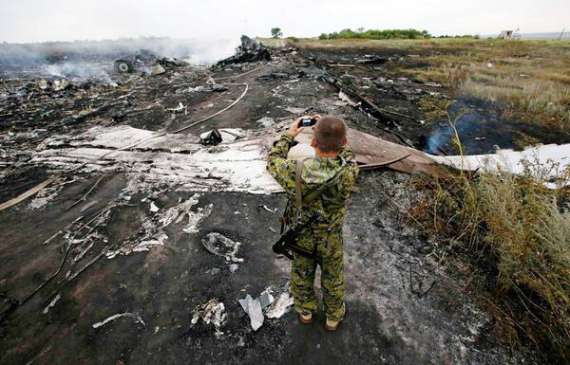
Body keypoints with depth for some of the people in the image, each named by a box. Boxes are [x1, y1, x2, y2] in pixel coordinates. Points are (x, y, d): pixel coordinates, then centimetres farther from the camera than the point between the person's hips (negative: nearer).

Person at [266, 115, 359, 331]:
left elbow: (273, 161, -12)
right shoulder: (348, 174, -32)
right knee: (332, 277, 27)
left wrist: (289, 135, -2)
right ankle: (334, 317, 52)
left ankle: (305, 312, 55)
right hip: (331, 238, 0)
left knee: (301, 274, 28)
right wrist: (328, 129, -3)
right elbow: (347, 154, -7)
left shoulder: (296, 173, -35)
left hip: (301, 236, 0)